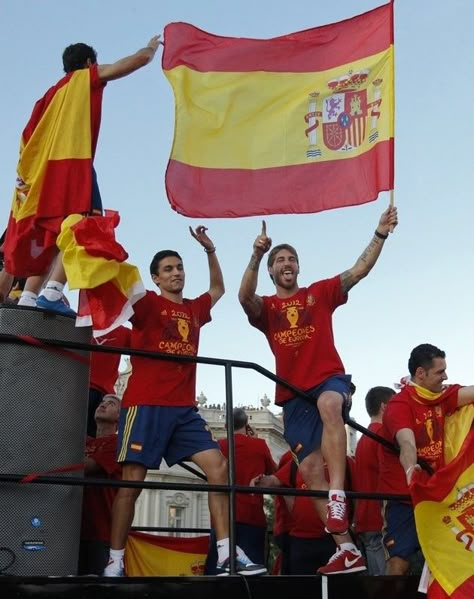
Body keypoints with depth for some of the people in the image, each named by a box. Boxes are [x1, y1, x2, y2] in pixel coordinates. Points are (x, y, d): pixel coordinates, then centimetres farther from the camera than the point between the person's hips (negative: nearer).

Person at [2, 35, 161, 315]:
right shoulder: (88, 77, 14)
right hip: (72, 164, -7)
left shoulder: (54, 92, 30)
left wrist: (25, 176, 15)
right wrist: (152, 46, 34)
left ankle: (27, 300, -5)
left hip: (45, 171, 7)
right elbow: (141, 59, 13)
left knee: (51, 238, 7)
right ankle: (52, 293, -33)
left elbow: (28, 136, 19)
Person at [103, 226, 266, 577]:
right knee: (132, 480, -6)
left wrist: (210, 250, 29)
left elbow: (218, 288, 37)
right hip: (146, 405, -5)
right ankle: (114, 564, 3)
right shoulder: (147, 303, 3)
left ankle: (227, 557, -7)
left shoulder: (194, 310, 20)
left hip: (185, 408, 6)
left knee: (218, 467, -7)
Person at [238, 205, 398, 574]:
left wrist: (380, 233, -11)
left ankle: (338, 496, -43)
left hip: (330, 378, -2)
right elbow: (245, 297, -13)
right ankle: (347, 547, 3)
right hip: (293, 394, 2)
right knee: (310, 469, -3)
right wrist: (256, 255, -28)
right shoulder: (265, 307, 10)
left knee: (329, 405, -39)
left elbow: (360, 270, 2)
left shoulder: (320, 293, 11)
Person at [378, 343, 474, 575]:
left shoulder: (442, 397, 4)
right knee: (399, 561, -9)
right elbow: (406, 442, -33)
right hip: (403, 497, -6)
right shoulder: (399, 405, -18)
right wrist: (411, 469, -52)